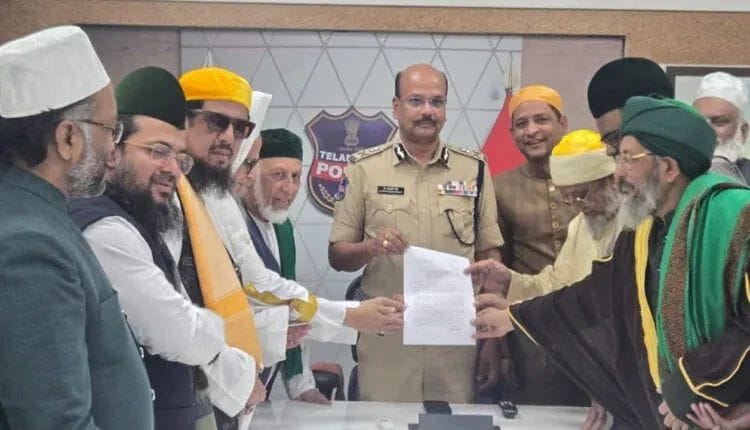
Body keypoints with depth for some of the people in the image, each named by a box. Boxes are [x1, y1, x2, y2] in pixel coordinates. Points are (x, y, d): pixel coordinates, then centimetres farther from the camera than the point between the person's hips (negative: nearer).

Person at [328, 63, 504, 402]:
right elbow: (337, 255, 3)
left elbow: (490, 253, 8)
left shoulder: (474, 169, 5)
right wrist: (370, 248, -18)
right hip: (384, 335, -1)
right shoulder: (364, 168, 1)